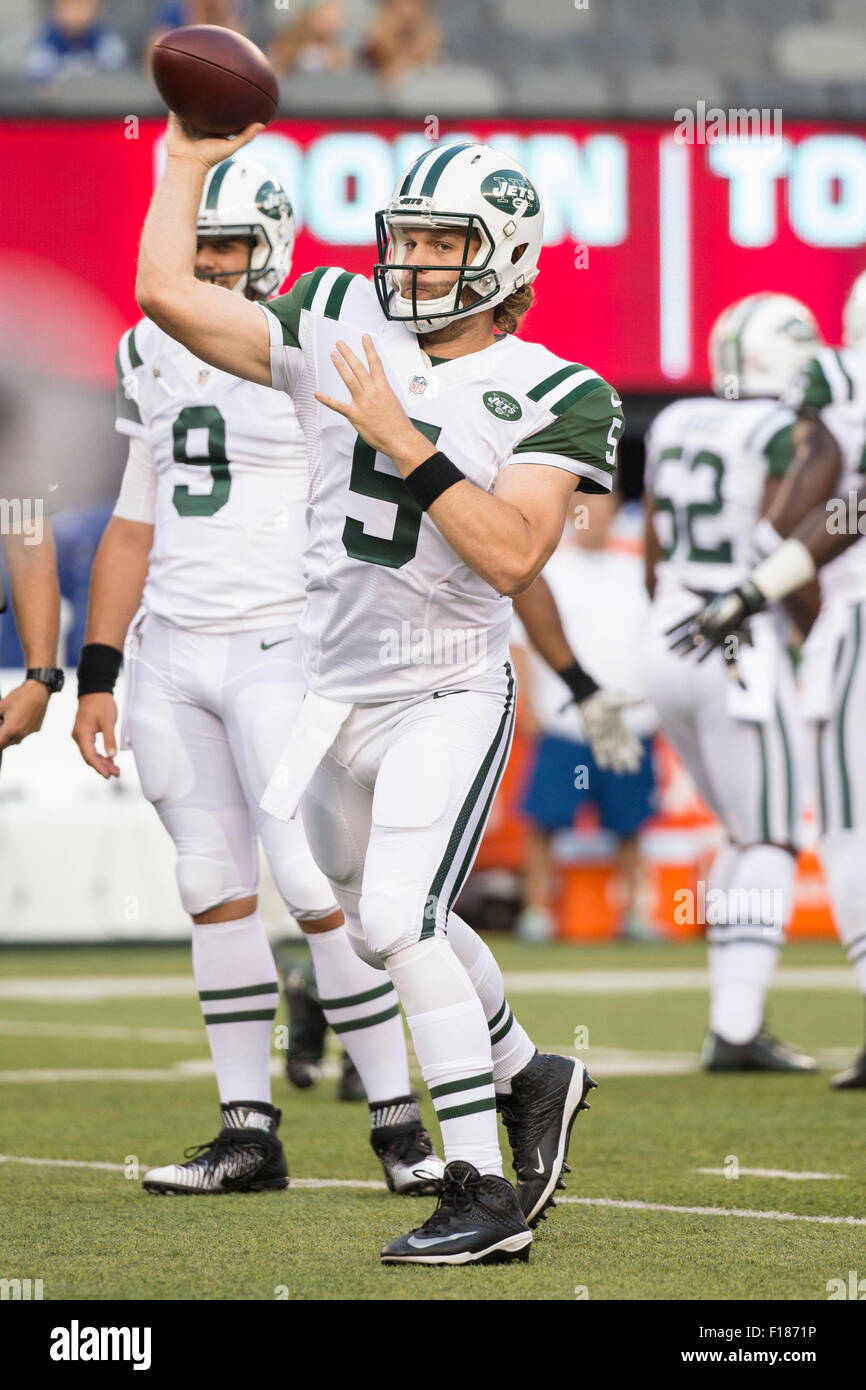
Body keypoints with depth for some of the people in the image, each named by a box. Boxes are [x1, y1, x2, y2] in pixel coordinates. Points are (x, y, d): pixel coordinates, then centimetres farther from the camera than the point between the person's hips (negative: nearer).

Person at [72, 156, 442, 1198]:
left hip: (281, 651, -6)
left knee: (317, 886, -10)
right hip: (172, 653, 6)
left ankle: (397, 1123, -2)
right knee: (214, 889, 5)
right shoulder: (153, 358, 13)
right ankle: (248, 1133, 9)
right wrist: (96, 676, 14)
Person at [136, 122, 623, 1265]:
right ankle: (531, 1081, 43)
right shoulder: (337, 326, 3)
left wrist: (407, 444, -25)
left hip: (449, 700, -6)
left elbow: (512, 557, -22)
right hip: (338, 693, 6)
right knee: (393, 928, 19)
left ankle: (484, 1193, -14)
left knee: (399, 921, -20)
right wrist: (191, 160, 4)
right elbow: (167, 294, 1)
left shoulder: (551, 397, -10)